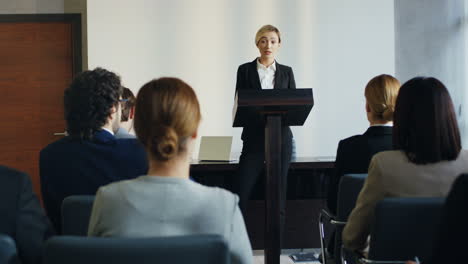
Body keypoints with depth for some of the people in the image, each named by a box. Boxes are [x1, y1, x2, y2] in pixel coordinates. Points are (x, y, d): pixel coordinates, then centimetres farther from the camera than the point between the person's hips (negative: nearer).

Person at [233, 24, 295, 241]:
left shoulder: (286, 72, 11)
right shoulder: (245, 70, 5)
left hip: (280, 138, 2)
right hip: (254, 137, -2)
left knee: (278, 195, 3)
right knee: (240, 193, -9)